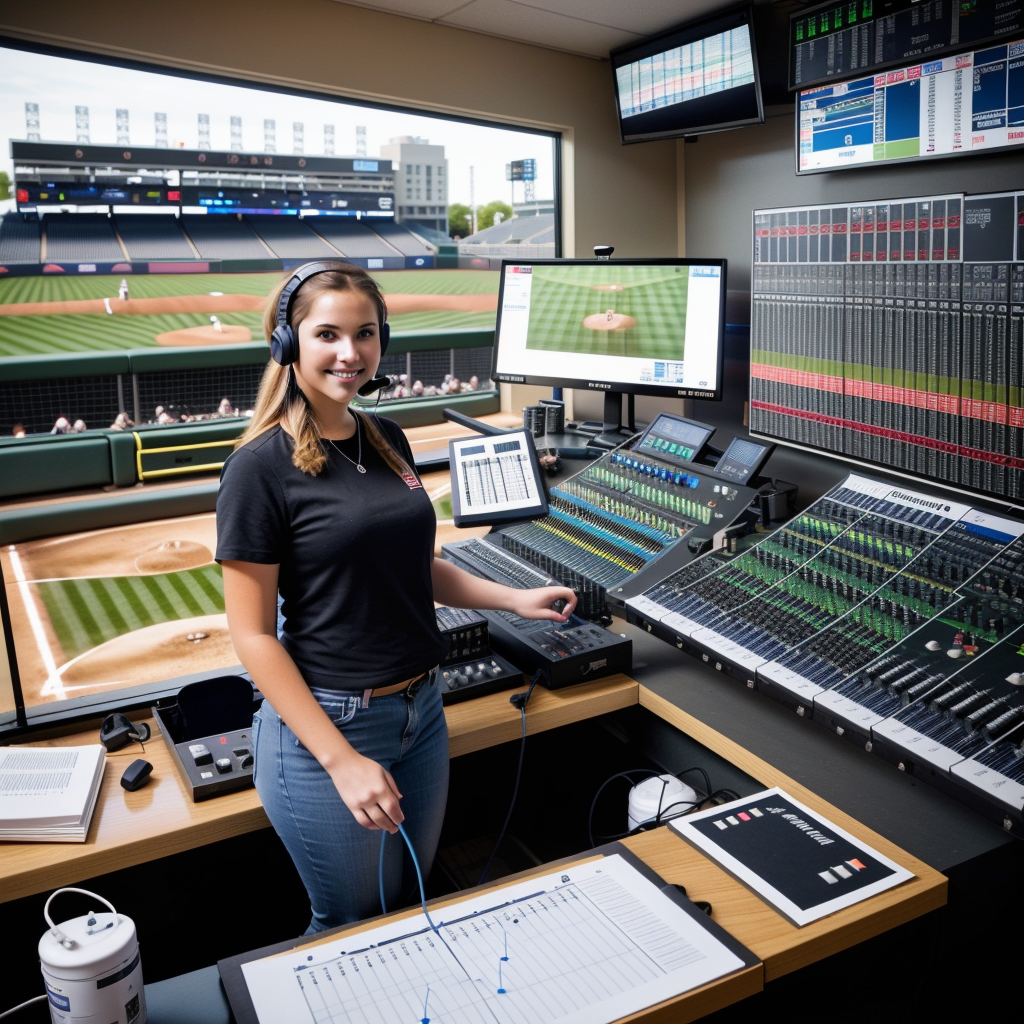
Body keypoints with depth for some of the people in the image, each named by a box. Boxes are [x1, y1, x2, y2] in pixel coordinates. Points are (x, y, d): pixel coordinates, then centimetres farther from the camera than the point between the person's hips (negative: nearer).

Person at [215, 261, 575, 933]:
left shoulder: (387, 440, 5)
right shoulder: (263, 467, -15)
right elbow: (253, 635, -16)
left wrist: (515, 599, 5)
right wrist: (341, 759, -20)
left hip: (422, 711, 7)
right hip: (327, 723, -6)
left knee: (413, 902, 23)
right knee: (352, 925, 13)